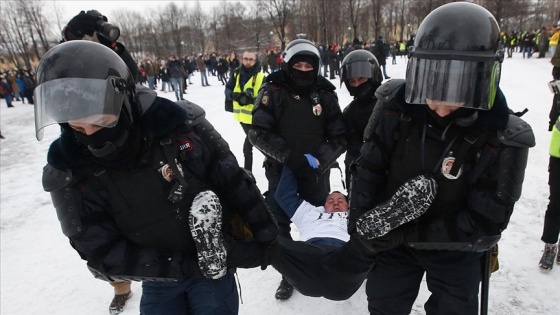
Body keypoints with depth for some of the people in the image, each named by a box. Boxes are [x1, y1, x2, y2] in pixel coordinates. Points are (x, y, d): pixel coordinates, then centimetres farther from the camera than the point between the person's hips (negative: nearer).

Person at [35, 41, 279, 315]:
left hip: (215, 258, -1)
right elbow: (101, 253, -13)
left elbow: (234, 181, -12)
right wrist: (178, 266, -21)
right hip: (157, 280, 2)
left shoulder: (180, 125, -22)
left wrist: (264, 232, -3)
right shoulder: (69, 173, -16)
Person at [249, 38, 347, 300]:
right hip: (280, 171, -1)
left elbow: (339, 137, -1)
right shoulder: (272, 91, -8)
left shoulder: (325, 94, -2)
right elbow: (258, 133, -13)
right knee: (278, 225, 9)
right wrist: (288, 155, -23)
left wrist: (320, 158, -18)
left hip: (316, 172, 1)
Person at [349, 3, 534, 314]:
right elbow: (368, 172, -12)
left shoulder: (503, 139, -24)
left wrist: (408, 233, -28)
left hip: (456, 251, -1)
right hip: (392, 238, 2)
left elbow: (486, 221, -21)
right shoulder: (396, 107, -22)